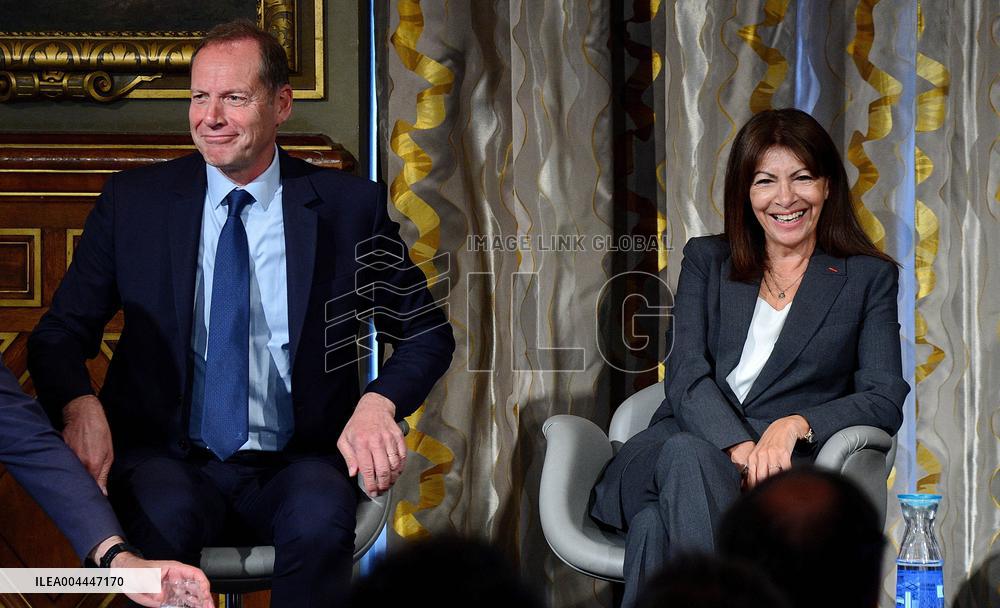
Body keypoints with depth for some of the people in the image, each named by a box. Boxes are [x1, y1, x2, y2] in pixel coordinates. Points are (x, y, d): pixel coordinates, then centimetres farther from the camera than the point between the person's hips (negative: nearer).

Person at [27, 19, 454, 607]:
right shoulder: (133, 201, 7)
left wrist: (379, 403, -12)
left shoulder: (350, 206, 5)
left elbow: (426, 332, 11)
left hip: (293, 467, 0)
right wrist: (79, 402, -16)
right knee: (165, 518, -35)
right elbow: (61, 332, 9)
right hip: (170, 461, 0)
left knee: (320, 520, -34)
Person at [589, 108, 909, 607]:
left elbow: (884, 400, 4)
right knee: (688, 455, -39)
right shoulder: (707, 261, 19)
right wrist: (735, 445, -18)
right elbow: (686, 373, 4)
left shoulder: (869, 278, 14)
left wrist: (797, 424, -17)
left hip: (783, 466, -2)